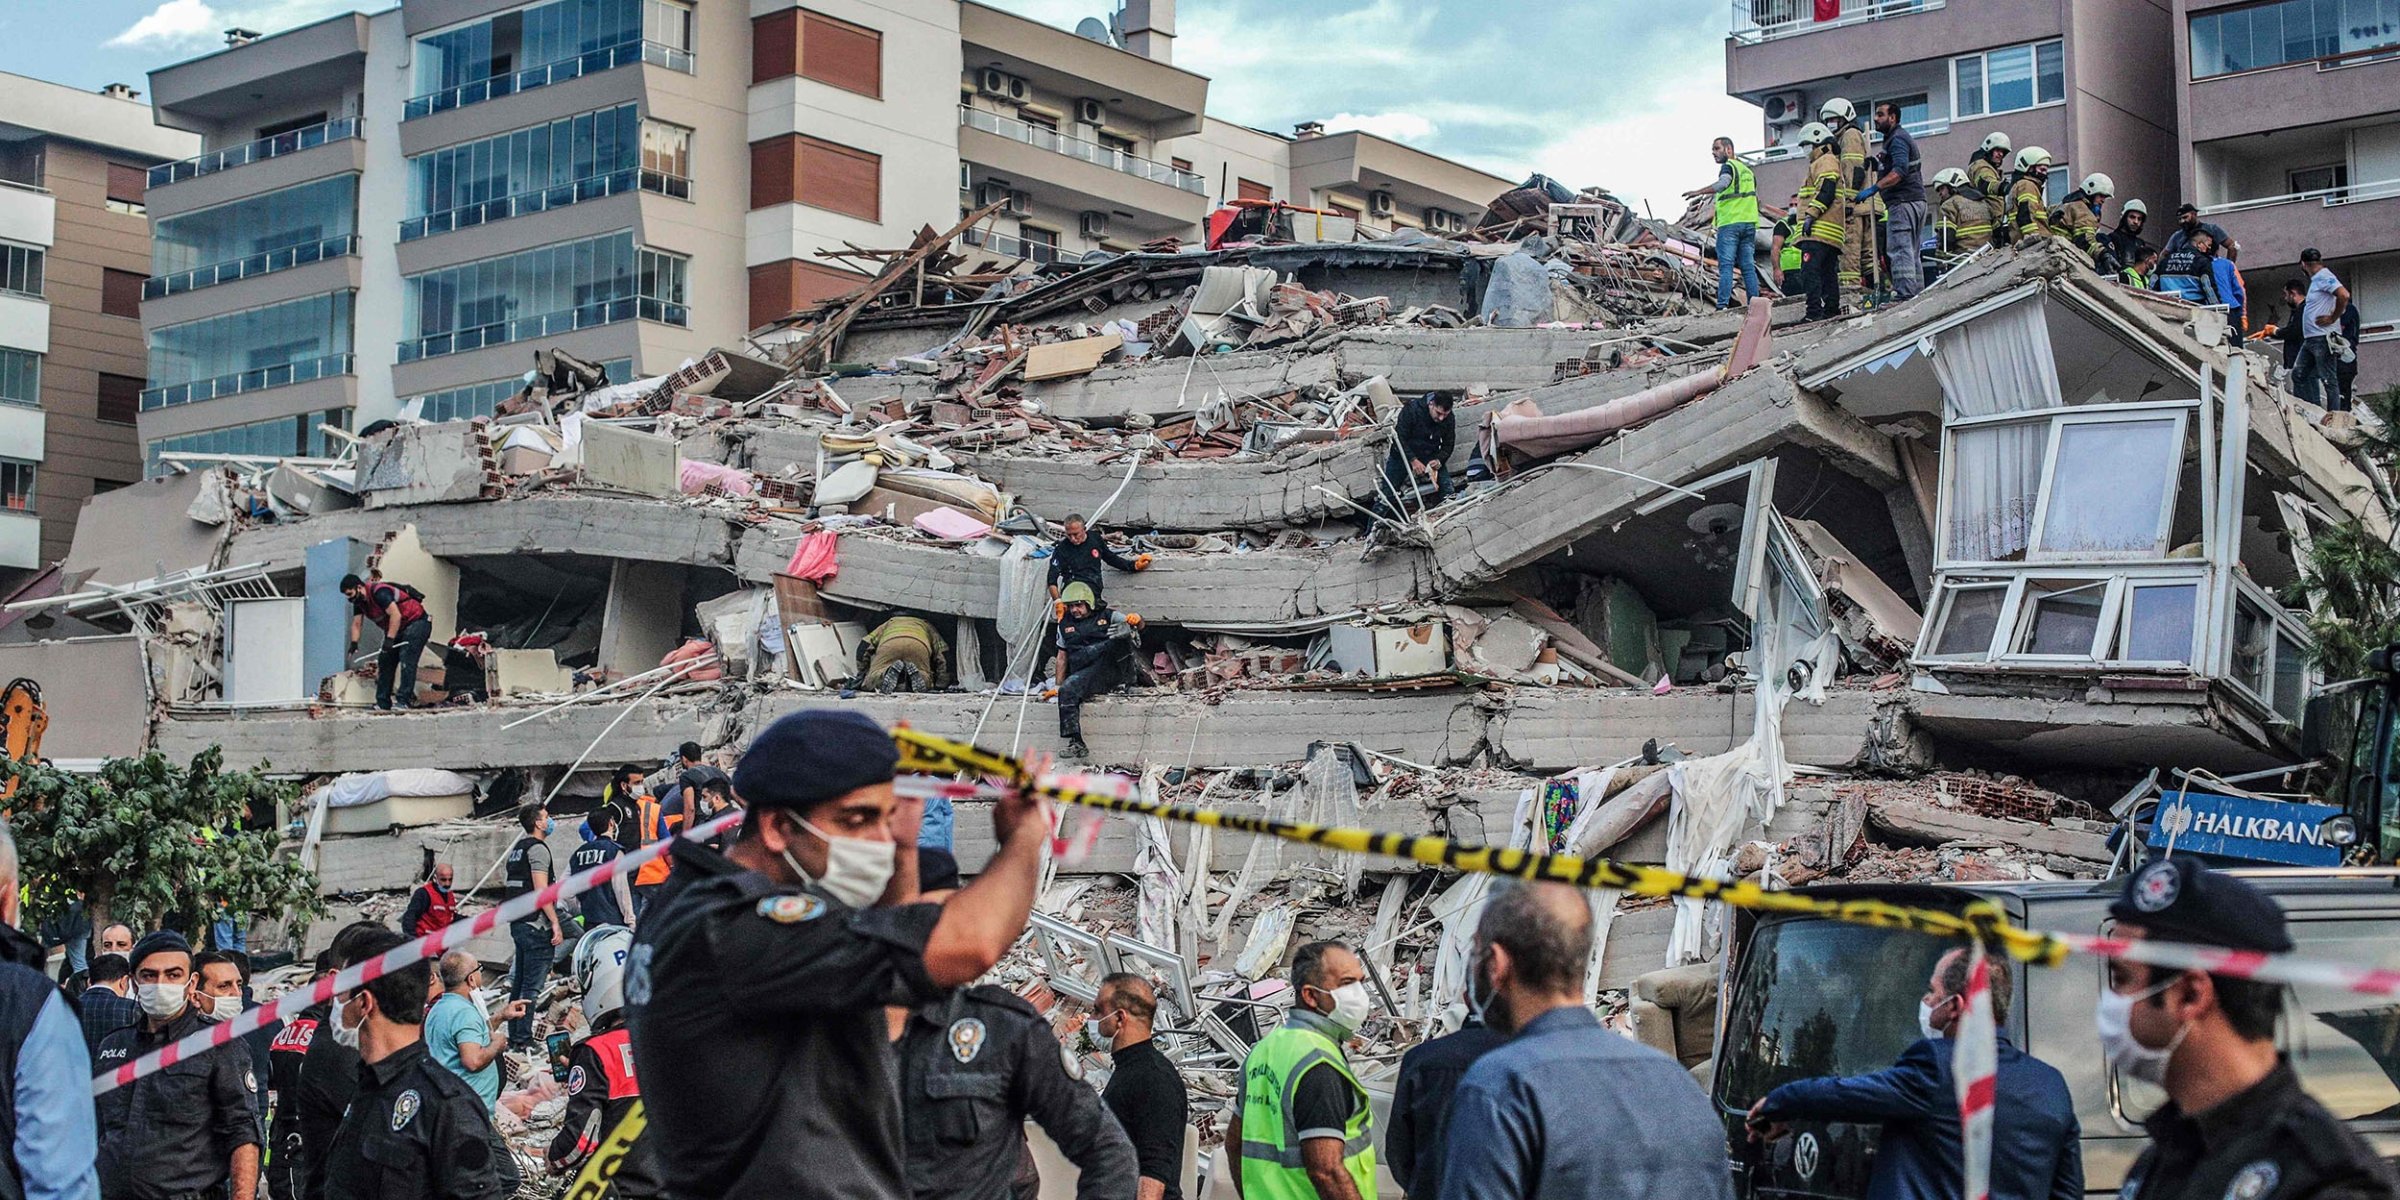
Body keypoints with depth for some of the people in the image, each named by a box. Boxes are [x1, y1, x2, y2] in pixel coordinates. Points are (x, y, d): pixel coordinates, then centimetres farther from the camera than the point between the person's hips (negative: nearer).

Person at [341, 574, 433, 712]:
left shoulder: (379, 593, -25)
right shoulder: (359, 601, 5)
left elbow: (396, 615, -31)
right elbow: (356, 624, 7)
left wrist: (389, 640, -32)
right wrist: (354, 643, -9)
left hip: (416, 624, -10)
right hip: (398, 628, 10)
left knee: (406, 660, -20)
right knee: (385, 661, 7)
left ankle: (405, 701, -23)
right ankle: (383, 704, 10)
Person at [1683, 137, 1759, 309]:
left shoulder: (1728, 166, -3)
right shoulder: (1747, 169, 21)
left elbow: (1722, 183, -27)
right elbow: (1756, 199, 27)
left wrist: (1699, 192, -38)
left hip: (1729, 223, -7)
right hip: (1750, 223, 7)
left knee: (1726, 266, -12)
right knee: (1749, 267, 6)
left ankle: (1723, 305, -21)